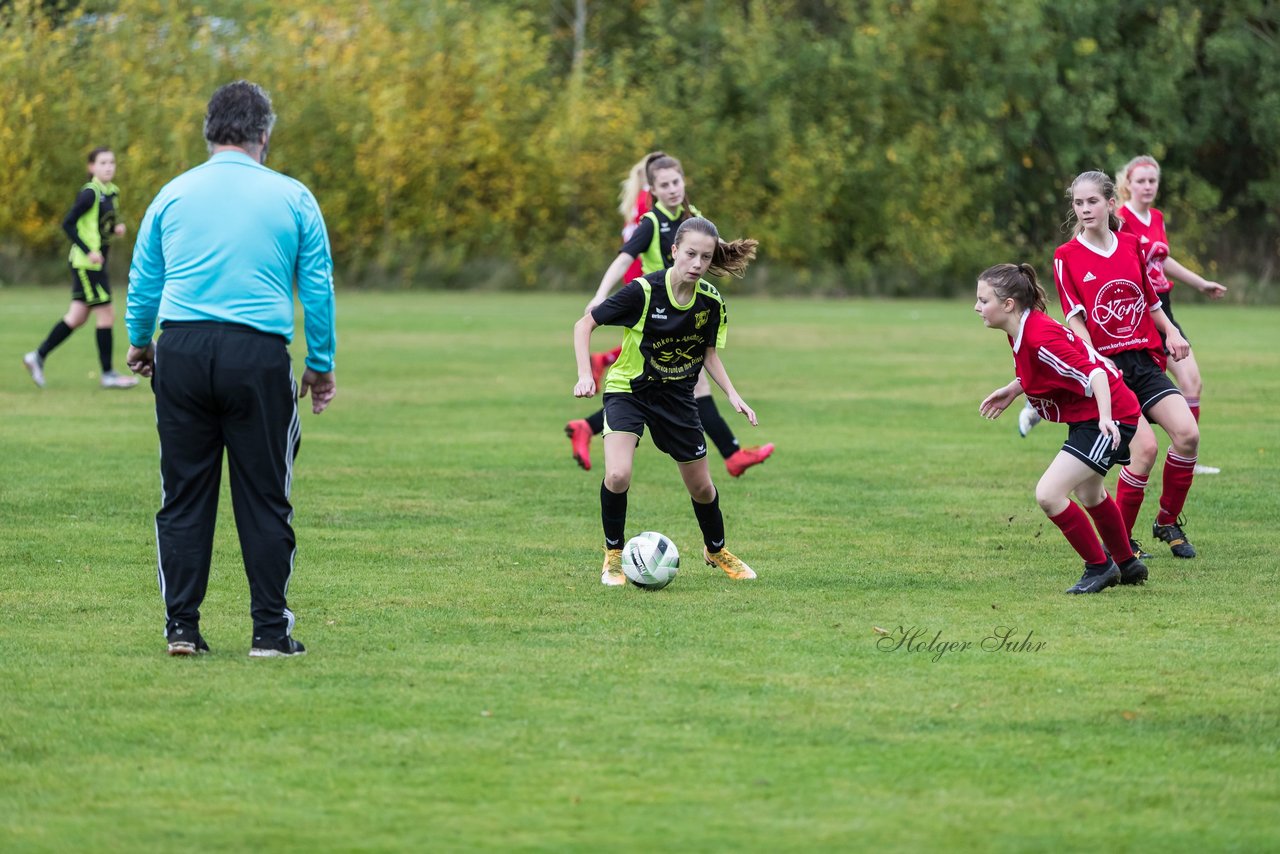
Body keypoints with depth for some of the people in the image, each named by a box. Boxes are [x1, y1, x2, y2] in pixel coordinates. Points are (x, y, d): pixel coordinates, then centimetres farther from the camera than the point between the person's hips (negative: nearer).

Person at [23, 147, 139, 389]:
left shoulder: (112, 193, 11)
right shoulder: (90, 194, -15)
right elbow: (68, 224, -17)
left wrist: (116, 228, 2)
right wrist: (88, 251, -22)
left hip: (97, 263, 9)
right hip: (87, 264, -9)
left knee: (77, 317, 12)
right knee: (106, 314, -5)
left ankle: (38, 356, 19)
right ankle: (107, 374, 3)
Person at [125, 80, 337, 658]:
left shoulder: (173, 195, 9)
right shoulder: (292, 198, 4)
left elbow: (142, 283, 16)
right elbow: (318, 289, 6)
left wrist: (139, 343, 33)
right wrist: (321, 366, 16)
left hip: (181, 352, 2)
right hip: (259, 355, -2)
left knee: (184, 496, 8)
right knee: (264, 499, 4)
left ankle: (181, 626, 8)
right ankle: (270, 631, 5)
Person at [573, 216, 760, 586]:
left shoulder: (711, 301, -11)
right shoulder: (643, 291, -24)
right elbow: (584, 324, -14)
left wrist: (732, 394, -7)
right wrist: (585, 375, -25)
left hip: (678, 396, 4)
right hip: (627, 389, -4)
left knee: (700, 486, 11)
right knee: (618, 475, -25)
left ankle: (716, 549, 41)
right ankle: (614, 554, -1)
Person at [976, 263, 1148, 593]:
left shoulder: (1039, 338, -29)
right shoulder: (1022, 332, 0)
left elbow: (1094, 374, -33)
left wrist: (1105, 418, -45)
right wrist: (1013, 390, 12)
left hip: (1109, 418, -11)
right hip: (1084, 417, 11)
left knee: (1049, 494, -18)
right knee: (1089, 494, 30)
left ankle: (1100, 566, 0)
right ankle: (1128, 565, 51)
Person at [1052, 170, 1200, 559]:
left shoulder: (1131, 245, 11)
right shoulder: (1067, 257, -1)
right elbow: (1075, 319, -8)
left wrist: (1171, 333, 4)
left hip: (1145, 362, 5)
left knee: (1187, 432, -15)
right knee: (1145, 446, -20)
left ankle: (1168, 521, 7)